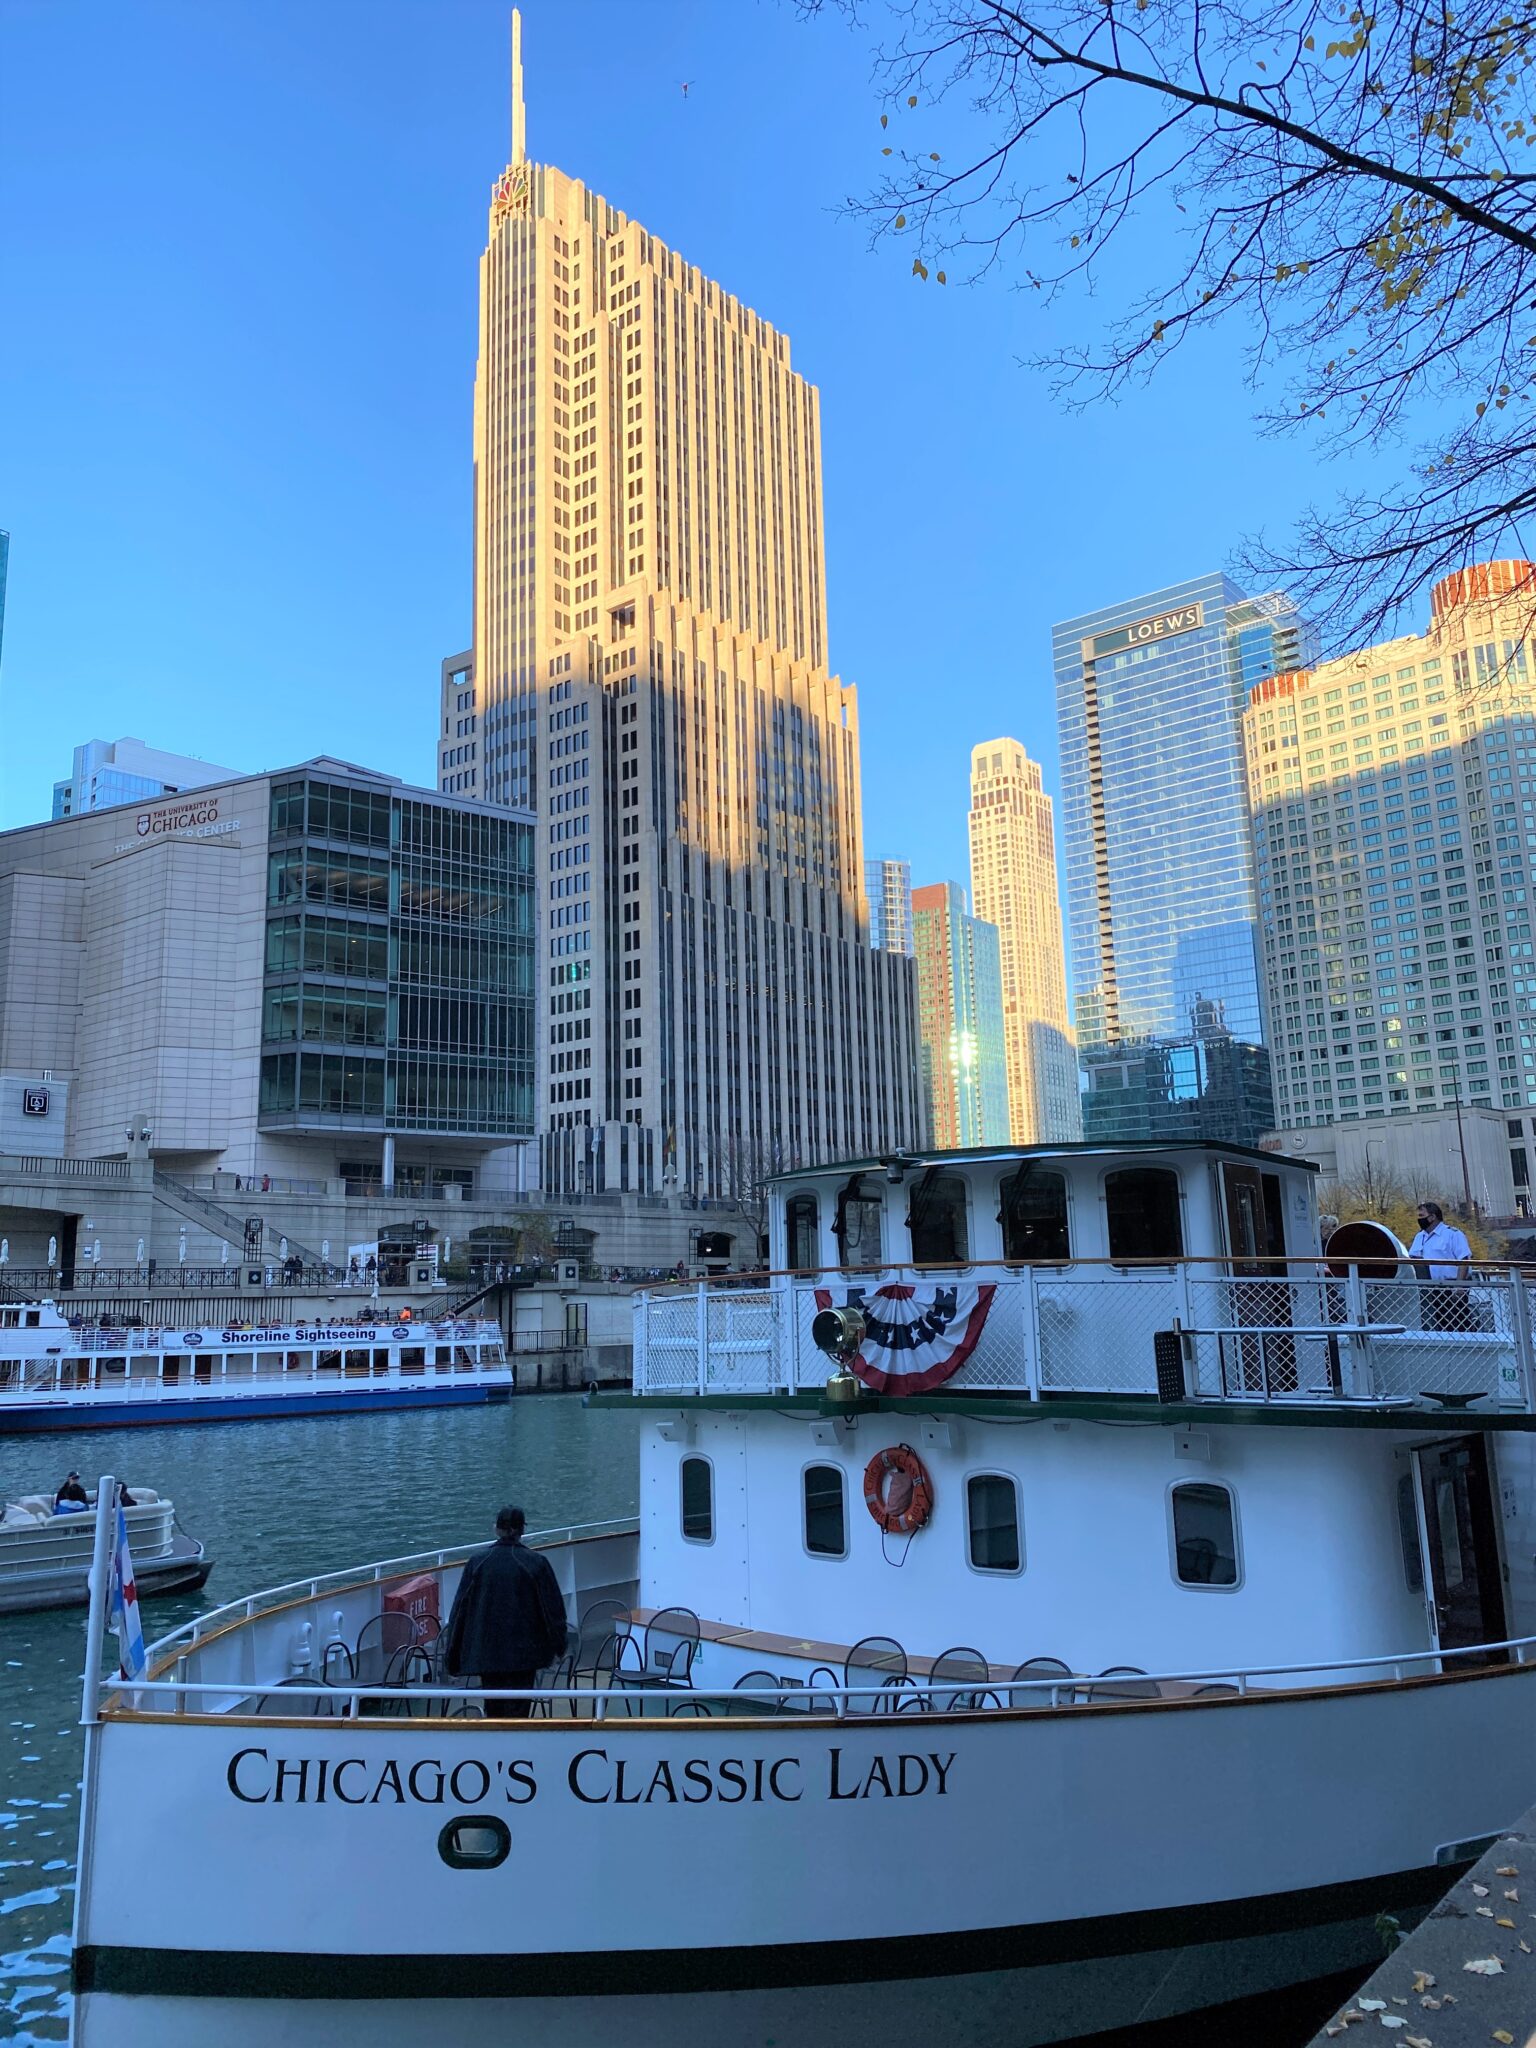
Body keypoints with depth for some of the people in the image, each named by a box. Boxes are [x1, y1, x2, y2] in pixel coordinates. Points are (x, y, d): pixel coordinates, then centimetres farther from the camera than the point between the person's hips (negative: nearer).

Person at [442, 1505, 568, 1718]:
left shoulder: (477, 1563, -3)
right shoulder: (537, 1563, -8)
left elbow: (460, 1609, 1)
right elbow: (553, 1607, -2)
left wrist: (452, 1656, 10)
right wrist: (558, 1645, 11)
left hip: (487, 1651, 2)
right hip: (524, 1651, -2)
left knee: (494, 1708, 16)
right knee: (518, 1709, 3)